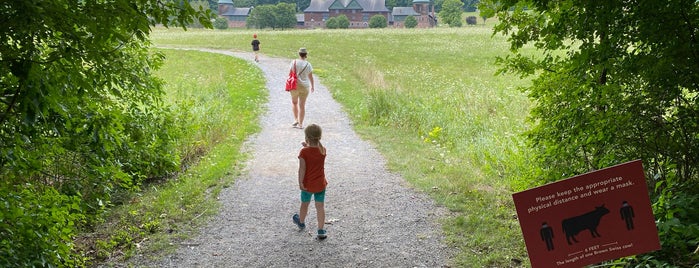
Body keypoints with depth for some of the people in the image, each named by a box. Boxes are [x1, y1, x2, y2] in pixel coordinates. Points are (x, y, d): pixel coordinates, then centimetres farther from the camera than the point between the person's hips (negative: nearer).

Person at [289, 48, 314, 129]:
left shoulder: (294, 62, -8)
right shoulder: (308, 64, -6)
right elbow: (311, 77, 2)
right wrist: (312, 86, 17)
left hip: (295, 85, 0)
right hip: (305, 86, 0)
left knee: (294, 102, 21)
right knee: (302, 105, 7)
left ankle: (296, 119, 12)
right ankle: (300, 124, 8)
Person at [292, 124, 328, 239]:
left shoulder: (304, 152, -19)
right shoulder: (323, 150, -6)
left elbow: (302, 169, -20)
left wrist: (300, 183, -16)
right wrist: (308, 146, 10)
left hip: (307, 184, -2)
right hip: (321, 184, 2)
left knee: (304, 204, 20)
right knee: (320, 207, 6)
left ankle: (301, 222, 45)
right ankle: (321, 231, 6)